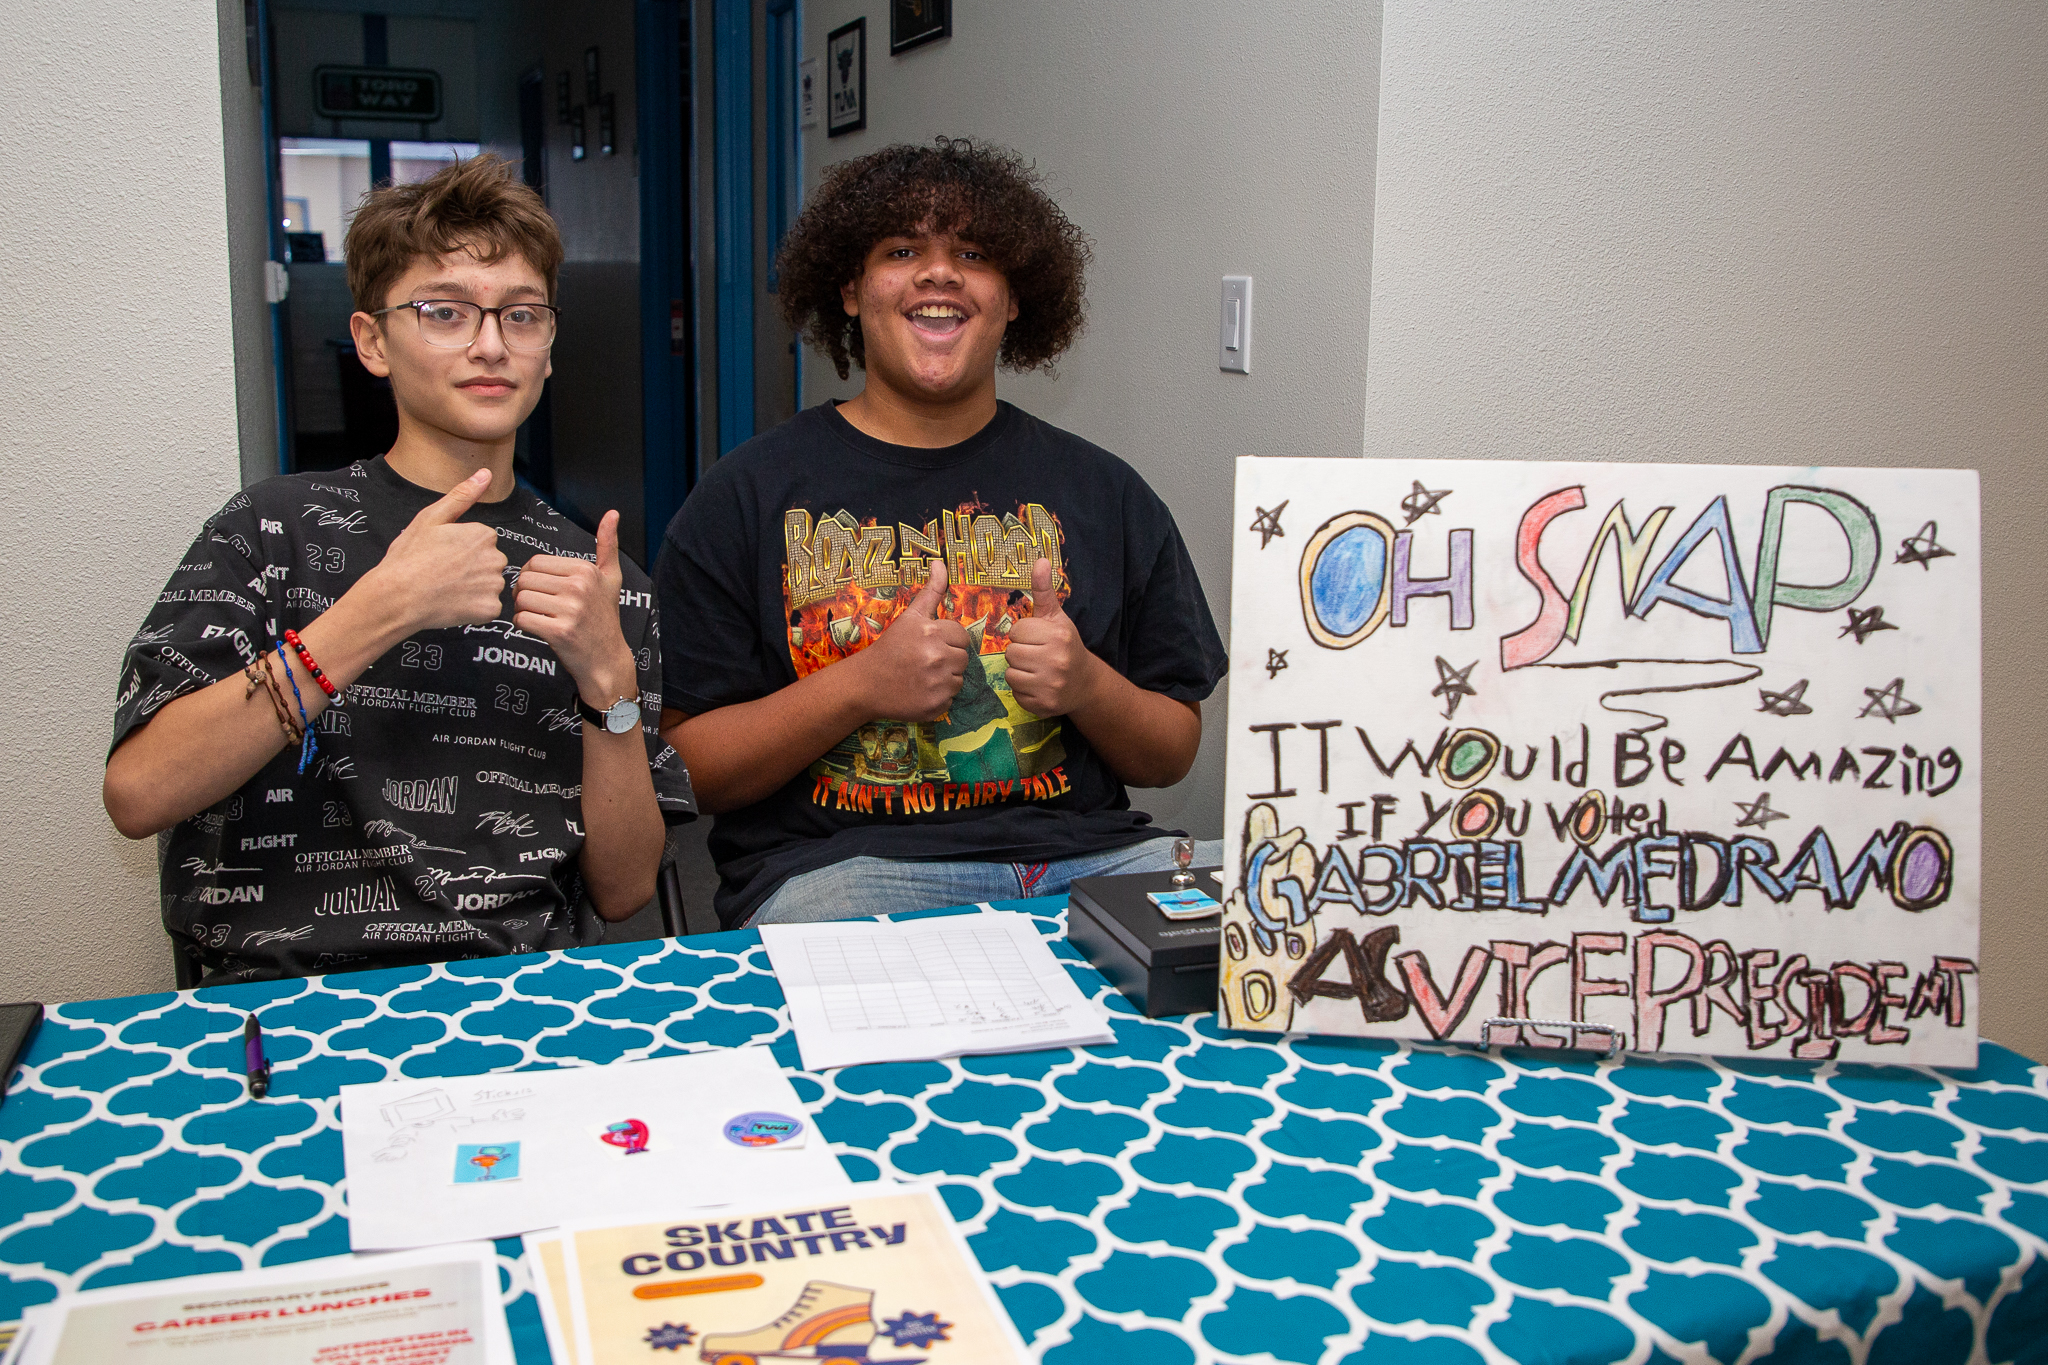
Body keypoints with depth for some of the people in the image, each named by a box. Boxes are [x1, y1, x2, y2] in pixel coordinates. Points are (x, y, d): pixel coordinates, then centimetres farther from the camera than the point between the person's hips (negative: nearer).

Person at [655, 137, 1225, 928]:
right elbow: (683, 769, 0)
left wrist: (1087, 686, -7)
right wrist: (861, 686, -14)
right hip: (838, 865, -3)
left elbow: (1171, 757, 14)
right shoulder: (745, 497, 6)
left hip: (1090, 858, 3)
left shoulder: (1105, 493, 13)